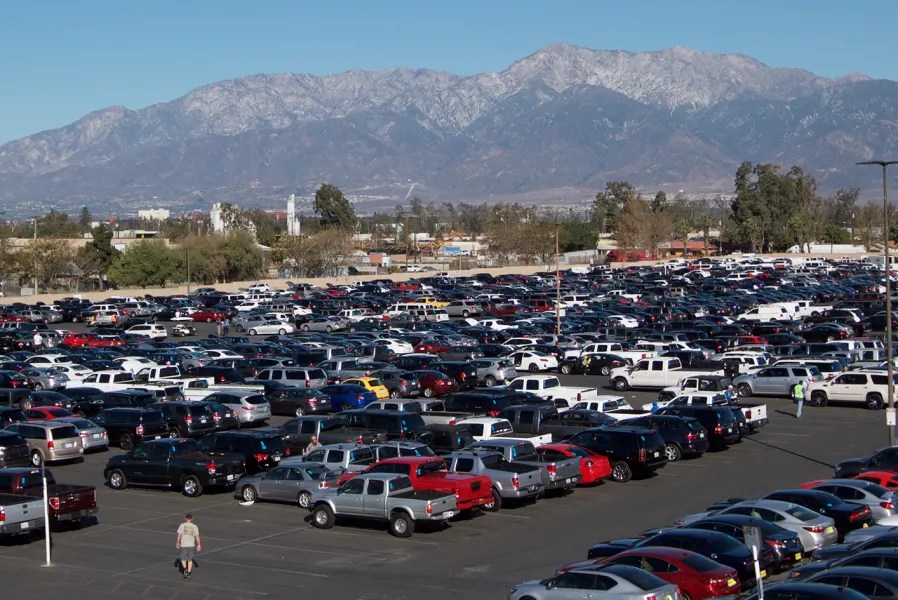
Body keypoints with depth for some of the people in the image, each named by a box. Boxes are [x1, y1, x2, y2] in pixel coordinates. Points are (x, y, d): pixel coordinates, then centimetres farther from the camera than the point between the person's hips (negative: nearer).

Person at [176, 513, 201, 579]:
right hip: (192, 545, 2)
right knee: (190, 559, 14)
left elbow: (179, 535, -4)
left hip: (184, 545, -2)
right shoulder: (195, 527, -1)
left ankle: (185, 569, -12)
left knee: (183, 559, 11)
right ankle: (189, 572, 13)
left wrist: (177, 543, 7)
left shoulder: (182, 525, -5)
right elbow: (197, 536, -1)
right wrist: (199, 545, 6)